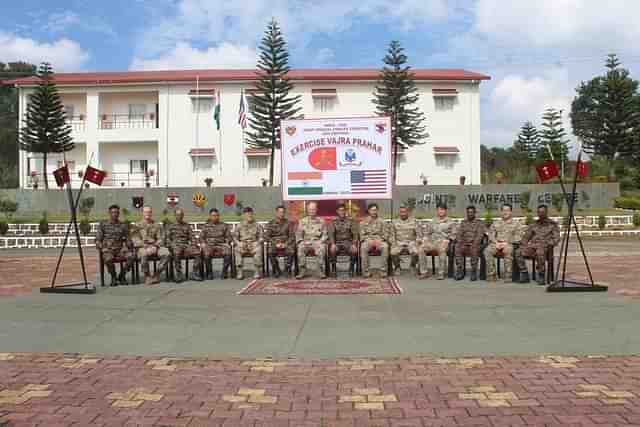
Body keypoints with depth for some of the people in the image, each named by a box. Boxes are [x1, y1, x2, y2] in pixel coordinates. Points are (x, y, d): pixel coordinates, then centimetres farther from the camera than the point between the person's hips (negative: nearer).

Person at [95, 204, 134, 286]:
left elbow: (127, 239, 16)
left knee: (131, 256, -31)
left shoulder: (123, 226, 15)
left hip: (120, 249, 2)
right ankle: (113, 277, -10)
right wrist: (101, 248, -11)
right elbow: (98, 240, 6)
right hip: (107, 249, -2)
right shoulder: (103, 224, 9)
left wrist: (127, 247, -4)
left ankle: (122, 276, -8)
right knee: (108, 259, -38)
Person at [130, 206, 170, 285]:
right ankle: (147, 276, -23)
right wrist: (146, 247, -16)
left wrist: (155, 246, -12)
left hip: (155, 247, 3)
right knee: (144, 254, -39)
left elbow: (160, 238, 9)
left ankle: (157, 275, -20)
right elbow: (136, 240, 0)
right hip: (142, 247, -3)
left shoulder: (157, 225, 19)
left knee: (166, 253, -29)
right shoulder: (136, 226, 12)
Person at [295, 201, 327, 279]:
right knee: (300, 248, -32)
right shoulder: (303, 221, 16)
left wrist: (320, 241, -10)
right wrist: (301, 241, -7)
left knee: (321, 248, -35)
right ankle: (302, 271, -27)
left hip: (317, 241, -1)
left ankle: (322, 271, -30)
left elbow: (325, 234, 8)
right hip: (306, 242, 1)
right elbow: (298, 234, 12)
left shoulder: (321, 221, 14)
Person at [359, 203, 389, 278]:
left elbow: (385, 234, 7)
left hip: (379, 240, 1)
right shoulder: (364, 222, 12)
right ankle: (366, 271, -31)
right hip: (367, 241, 0)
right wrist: (369, 240, -15)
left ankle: (384, 270, -30)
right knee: (363, 247, -36)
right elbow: (362, 235, 4)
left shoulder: (381, 221, 13)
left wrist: (379, 240, -13)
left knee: (385, 246, -34)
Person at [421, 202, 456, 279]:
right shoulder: (432, 222, 24)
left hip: (443, 243, -3)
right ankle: (424, 272, -24)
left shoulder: (450, 222, 14)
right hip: (432, 242, 3)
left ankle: (441, 273, -35)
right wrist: (425, 239, 3)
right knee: (421, 248, -27)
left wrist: (446, 241, -12)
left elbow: (453, 235, 5)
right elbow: (426, 233, 24)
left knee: (442, 249, -40)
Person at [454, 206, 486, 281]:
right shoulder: (463, 222, 19)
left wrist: (473, 244, -20)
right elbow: (459, 234, 12)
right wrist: (460, 243, -8)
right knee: (457, 248, -30)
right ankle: (460, 272, -29)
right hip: (464, 244, 3)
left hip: (474, 245, -3)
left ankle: (474, 272, -29)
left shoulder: (479, 223, 7)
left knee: (474, 249, -37)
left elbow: (479, 236, -5)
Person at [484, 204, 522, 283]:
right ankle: (491, 275, -29)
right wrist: (496, 242, -6)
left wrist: (506, 243, -12)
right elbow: (491, 234, 15)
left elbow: (518, 237, 3)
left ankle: (508, 275, -35)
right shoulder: (496, 223, 24)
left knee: (508, 250, -40)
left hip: (509, 244, -3)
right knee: (487, 250, -31)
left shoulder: (516, 224, 14)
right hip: (496, 243, 3)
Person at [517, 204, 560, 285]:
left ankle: (541, 276, -27)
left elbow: (556, 239, 2)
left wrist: (546, 244, -17)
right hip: (532, 246, 4)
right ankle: (524, 275, -19)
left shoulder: (553, 225, 13)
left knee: (540, 253, -41)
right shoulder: (533, 225, 23)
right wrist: (523, 245, -2)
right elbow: (526, 237, 20)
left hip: (544, 247, -4)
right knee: (519, 253, -28)